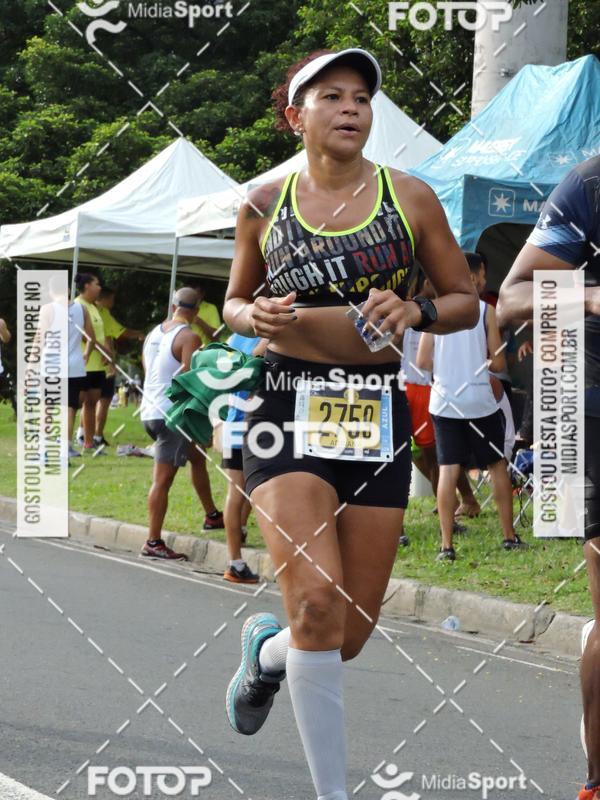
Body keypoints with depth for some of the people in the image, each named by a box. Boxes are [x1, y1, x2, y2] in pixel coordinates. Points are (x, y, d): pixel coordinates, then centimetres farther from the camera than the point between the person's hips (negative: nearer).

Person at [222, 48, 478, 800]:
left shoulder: (410, 198, 3)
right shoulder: (264, 206, 5)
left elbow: (465, 300, 9)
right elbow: (234, 302, 18)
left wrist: (413, 312, -12)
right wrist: (258, 318, -6)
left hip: (378, 418, 2)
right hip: (287, 408, -2)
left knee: (352, 633, 4)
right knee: (318, 604, -19)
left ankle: (266, 649, 41)